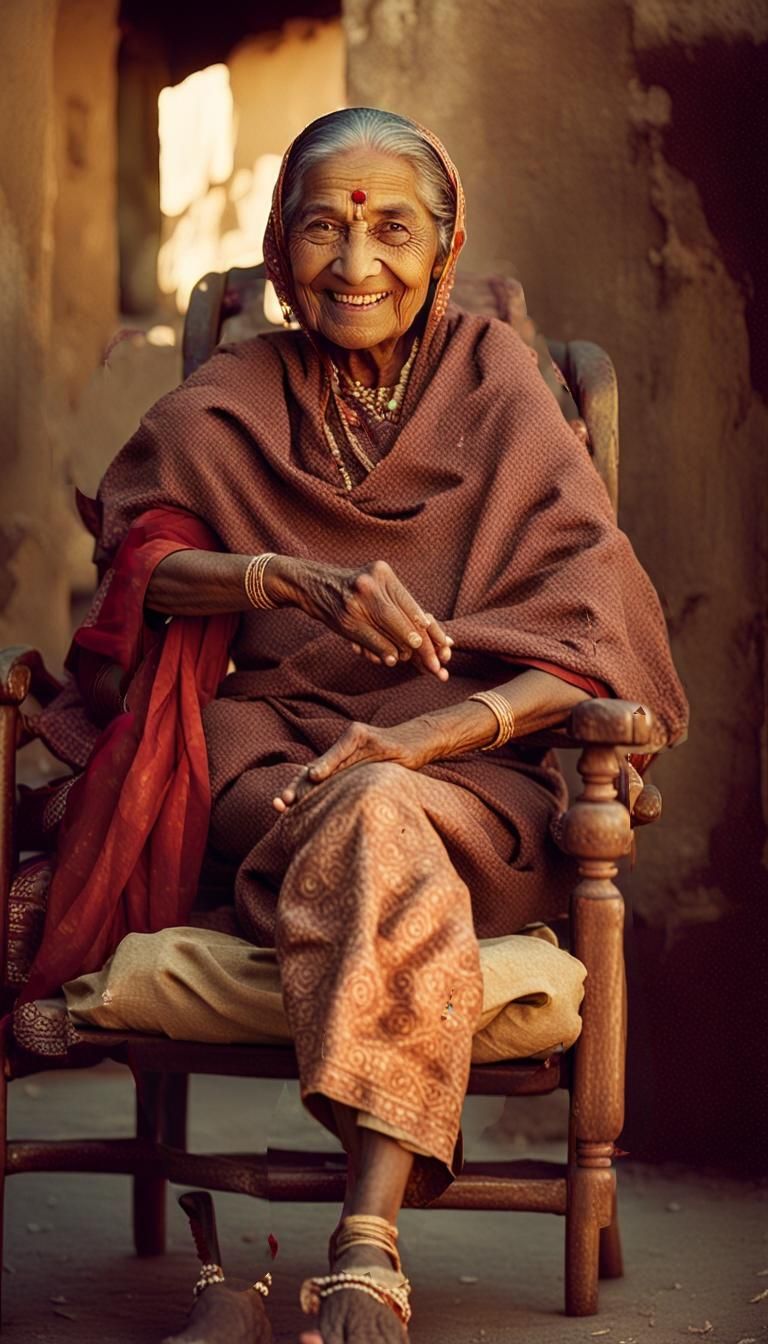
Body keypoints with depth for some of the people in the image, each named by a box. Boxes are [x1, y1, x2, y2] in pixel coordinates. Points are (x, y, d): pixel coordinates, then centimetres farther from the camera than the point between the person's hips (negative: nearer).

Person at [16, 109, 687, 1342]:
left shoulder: (499, 393, 9)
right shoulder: (227, 410, 14)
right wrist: (287, 577, -25)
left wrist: (424, 737, -19)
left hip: (475, 784, -1)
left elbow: (590, 639, -2)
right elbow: (144, 559, -4)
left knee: (384, 811, -35)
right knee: (384, 840, -33)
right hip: (270, 766, 1)